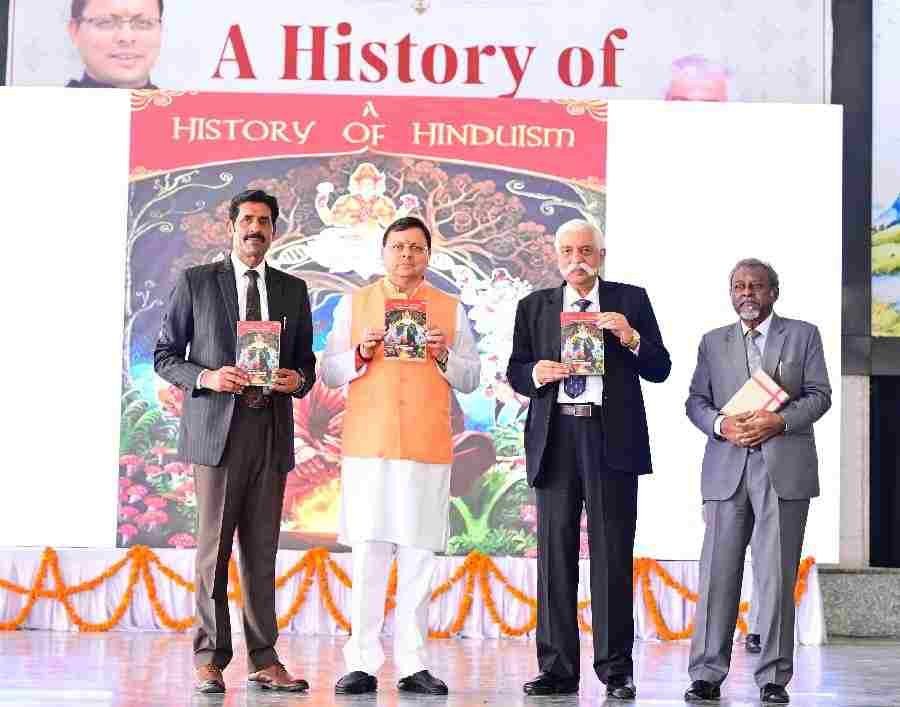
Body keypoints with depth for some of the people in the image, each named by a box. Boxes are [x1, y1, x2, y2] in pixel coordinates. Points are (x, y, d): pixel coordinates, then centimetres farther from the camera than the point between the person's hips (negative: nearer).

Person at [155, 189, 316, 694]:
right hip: (218, 429, -3)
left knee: (262, 552, 5)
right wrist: (206, 377, -13)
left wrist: (297, 380, -5)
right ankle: (212, 659, 4)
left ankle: (265, 661, 9)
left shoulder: (294, 290, 15)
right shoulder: (196, 283, 5)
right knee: (214, 548, -3)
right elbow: (165, 356, 5)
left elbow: (306, 363, 18)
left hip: (272, 431, 3)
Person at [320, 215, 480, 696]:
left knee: (419, 557, 0)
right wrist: (361, 355, -10)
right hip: (367, 445, -1)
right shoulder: (353, 304, 12)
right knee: (368, 555, -4)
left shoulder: (451, 309, 14)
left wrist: (444, 355, -7)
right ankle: (362, 663, 0)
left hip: (429, 449, 1)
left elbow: (471, 378, 12)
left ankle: (412, 663, 5)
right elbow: (328, 373, 8)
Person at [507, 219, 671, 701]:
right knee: (555, 552, 2)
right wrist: (535, 373, -8)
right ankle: (557, 669, 7)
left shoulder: (631, 300, 9)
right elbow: (515, 371, 13)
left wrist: (631, 338, -11)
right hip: (555, 438, 2)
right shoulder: (534, 307, 15)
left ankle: (616, 670, 3)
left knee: (612, 555, -2)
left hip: (611, 438, -2)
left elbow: (660, 369, 6)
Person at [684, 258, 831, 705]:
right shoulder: (713, 342, 17)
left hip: (785, 468, -1)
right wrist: (721, 424, -9)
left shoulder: (803, 335, 11)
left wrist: (779, 421, -12)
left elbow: (819, 395, 4)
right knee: (717, 573, -3)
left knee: (777, 575, -2)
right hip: (727, 468, 2)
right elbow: (695, 401, 12)